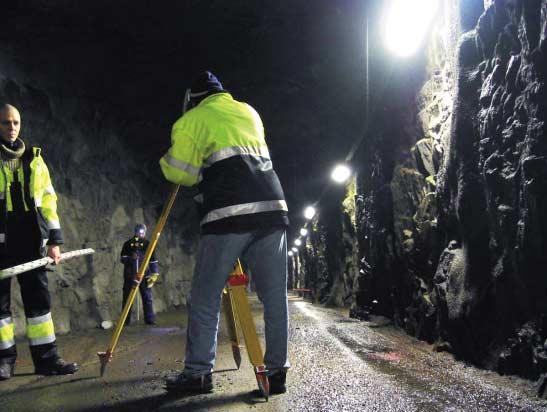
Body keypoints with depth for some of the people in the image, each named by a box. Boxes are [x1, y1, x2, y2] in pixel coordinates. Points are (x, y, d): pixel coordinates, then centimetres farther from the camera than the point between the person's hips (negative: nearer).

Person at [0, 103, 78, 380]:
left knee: (38, 297, 2)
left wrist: (54, 239, 8)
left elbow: (48, 199, 14)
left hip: (29, 240, 3)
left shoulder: (34, 159, 14)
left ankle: (46, 357, 7)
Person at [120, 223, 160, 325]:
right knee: (127, 297, 5)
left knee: (148, 297, -3)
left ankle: (150, 319, 4)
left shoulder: (147, 244, 4)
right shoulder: (128, 244, 4)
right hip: (130, 275, 1)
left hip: (144, 275, 0)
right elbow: (122, 258, 3)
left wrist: (154, 274, -1)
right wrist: (130, 258, -17)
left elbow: (153, 260, 5)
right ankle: (125, 320, 15)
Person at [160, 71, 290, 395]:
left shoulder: (191, 119, 11)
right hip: (272, 207, 5)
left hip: (229, 213, -4)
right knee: (275, 296, 8)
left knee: (205, 298, 5)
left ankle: (198, 372, 8)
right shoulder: (249, 112, 26)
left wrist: (167, 161, 25)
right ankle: (276, 370, 11)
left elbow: (180, 173, 5)